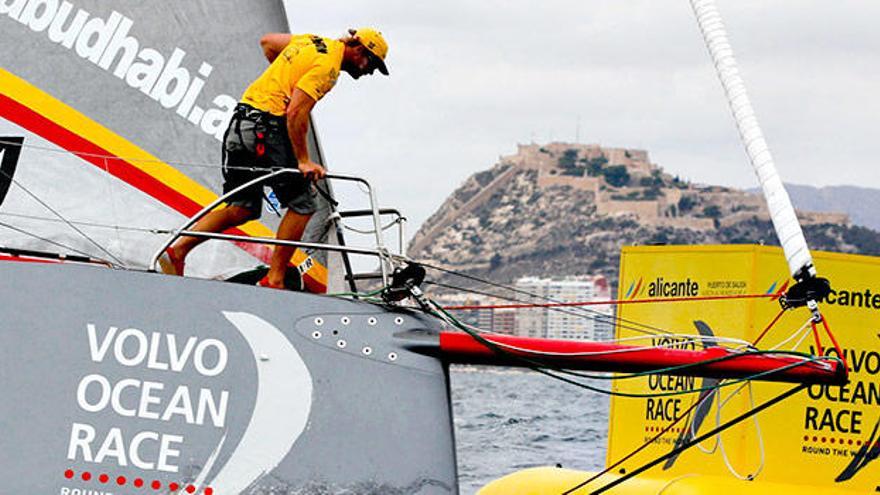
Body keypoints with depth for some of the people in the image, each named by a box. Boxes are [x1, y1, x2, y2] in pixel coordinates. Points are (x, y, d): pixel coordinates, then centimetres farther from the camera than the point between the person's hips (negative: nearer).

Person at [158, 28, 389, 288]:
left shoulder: (314, 42, 17)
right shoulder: (328, 66, -11)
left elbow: (267, 42, 34)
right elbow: (295, 113, -20)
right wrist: (303, 161, -20)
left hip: (239, 123, 9)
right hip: (266, 128, -9)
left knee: (241, 210, 10)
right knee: (302, 205, 1)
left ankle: (176, 250, 0)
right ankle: (274, 279, 1)